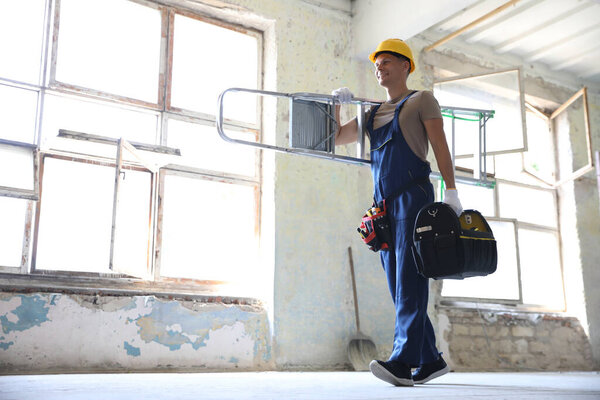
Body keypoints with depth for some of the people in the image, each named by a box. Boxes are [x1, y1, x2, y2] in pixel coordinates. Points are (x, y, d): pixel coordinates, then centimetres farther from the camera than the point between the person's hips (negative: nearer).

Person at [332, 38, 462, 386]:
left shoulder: (421, 100, 9)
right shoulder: (373, 113, 25)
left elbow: (441, 147, -1)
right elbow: (337, 138, 28)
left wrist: (451, 192, -11)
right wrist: (338, 104, 14)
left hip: (413, 195, -6)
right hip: (384, 203, 6)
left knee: (409, 280, -15)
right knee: (399, 287, 3)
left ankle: (403, 362, -21)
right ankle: (430, 360, 9)